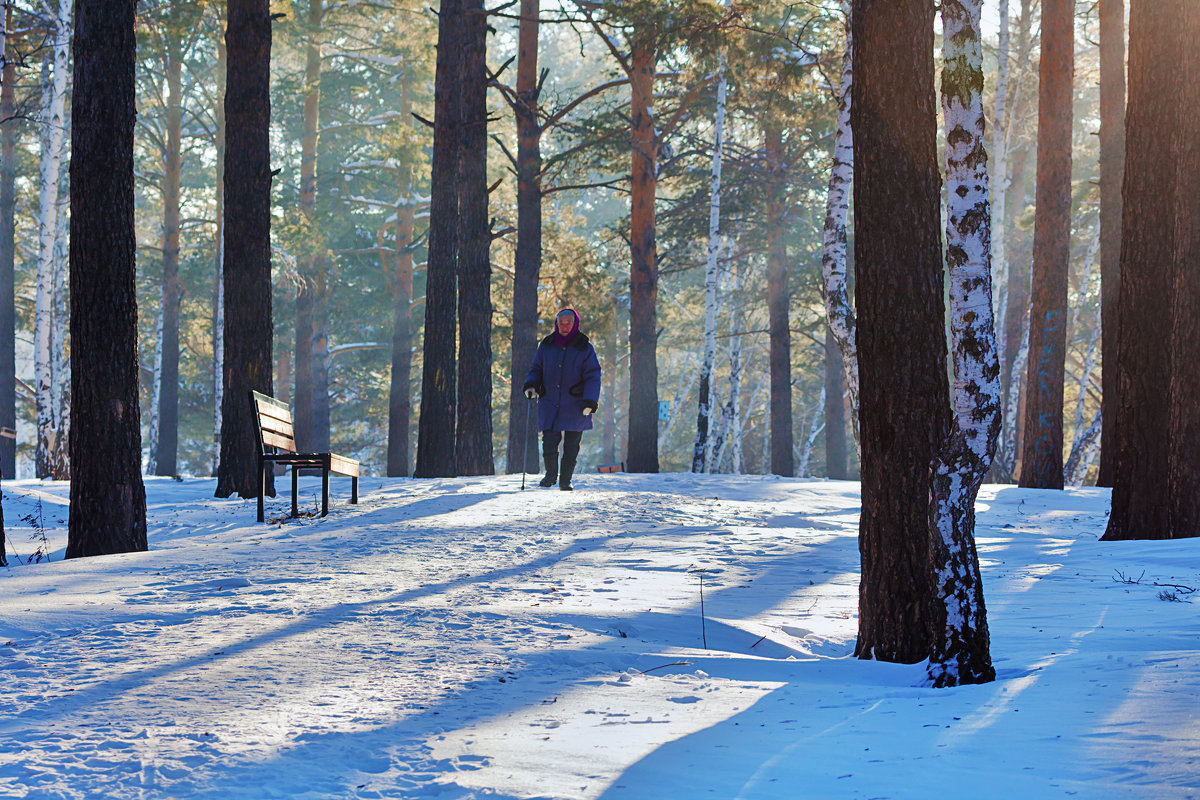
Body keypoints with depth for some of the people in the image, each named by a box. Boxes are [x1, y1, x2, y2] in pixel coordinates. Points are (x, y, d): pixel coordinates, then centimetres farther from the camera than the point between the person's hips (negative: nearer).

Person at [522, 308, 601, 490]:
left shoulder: (585, 349, 0)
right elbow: (536, 369, 17)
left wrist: (590, 400, -14)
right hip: (549, 405, 2)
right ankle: (551, 474, 12)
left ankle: (565, 480, 13)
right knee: (549, 441, -9)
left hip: (575, 406, -1)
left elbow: (593, 376, -2)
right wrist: (531, 384, -4)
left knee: (571, 445, -1)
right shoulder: (547, 346, 8)